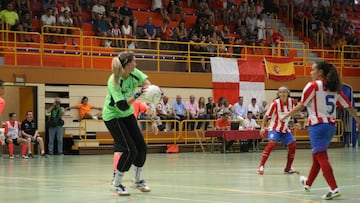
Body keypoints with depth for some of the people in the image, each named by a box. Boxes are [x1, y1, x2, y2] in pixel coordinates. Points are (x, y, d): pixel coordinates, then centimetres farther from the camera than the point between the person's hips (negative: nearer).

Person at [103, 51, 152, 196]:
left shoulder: (134, 73, -11)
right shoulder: (113, 81, -29)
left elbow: (146, 81, 3)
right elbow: (122, 106, -33)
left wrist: (149, 87, -18)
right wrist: (137, 94, -37)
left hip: (128, 114, 8)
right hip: (112, 116, -7)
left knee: (141, 147, 6)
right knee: (130, 150, -16)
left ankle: (137, 180, 26)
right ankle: (116, 184, -2)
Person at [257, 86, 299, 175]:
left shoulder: (291, 101, -8)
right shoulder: (275, 103, -20)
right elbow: (266, 116, -13)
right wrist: (263, 127, -21)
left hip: (285, 129, 5)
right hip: (274, 128, -5)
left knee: (293, 145, -3)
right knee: (271, 144, -26)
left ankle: (288, 169, 12)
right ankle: (261, 166, -26)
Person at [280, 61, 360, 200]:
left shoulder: (313, 86, -8)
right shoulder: (335, 87, 10)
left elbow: (301, 106, -9)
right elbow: (348, 106, 10)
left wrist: (285, 116, 1)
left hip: (318, 125, -7)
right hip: (331, 125, 7)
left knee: (321, 157, -10)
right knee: (317, 156, 22)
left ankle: (334, 189, -21)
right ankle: (308, 183, 39)